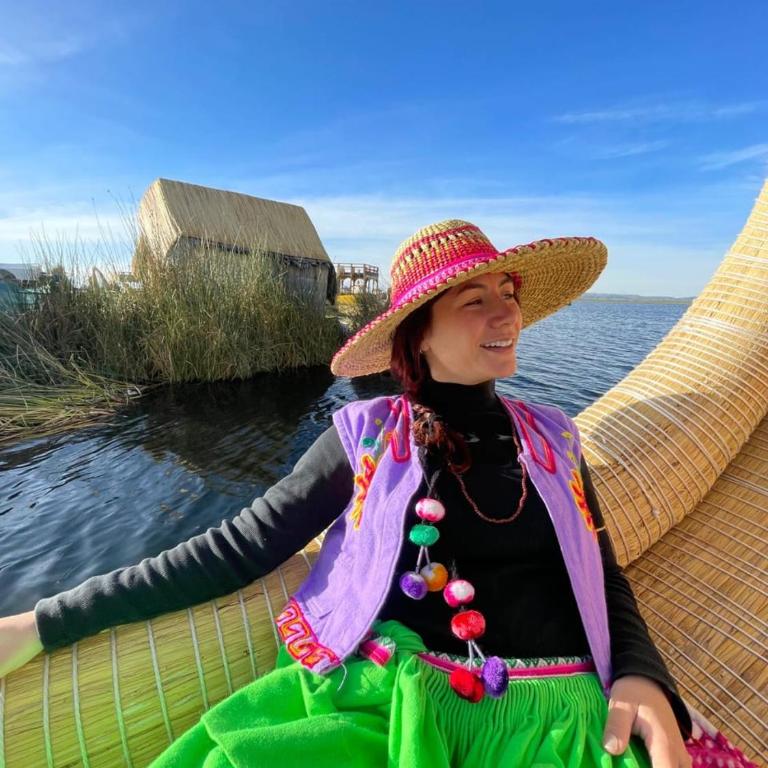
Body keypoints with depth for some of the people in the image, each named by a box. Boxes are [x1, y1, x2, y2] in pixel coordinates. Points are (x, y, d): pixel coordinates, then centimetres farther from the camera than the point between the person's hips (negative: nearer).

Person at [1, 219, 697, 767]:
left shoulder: (554, 438, 4)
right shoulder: (369, 433, -5)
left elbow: (606, 581, 11)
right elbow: (236, 548, -4)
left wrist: (643, 679, -10)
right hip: (383, 700, -2)